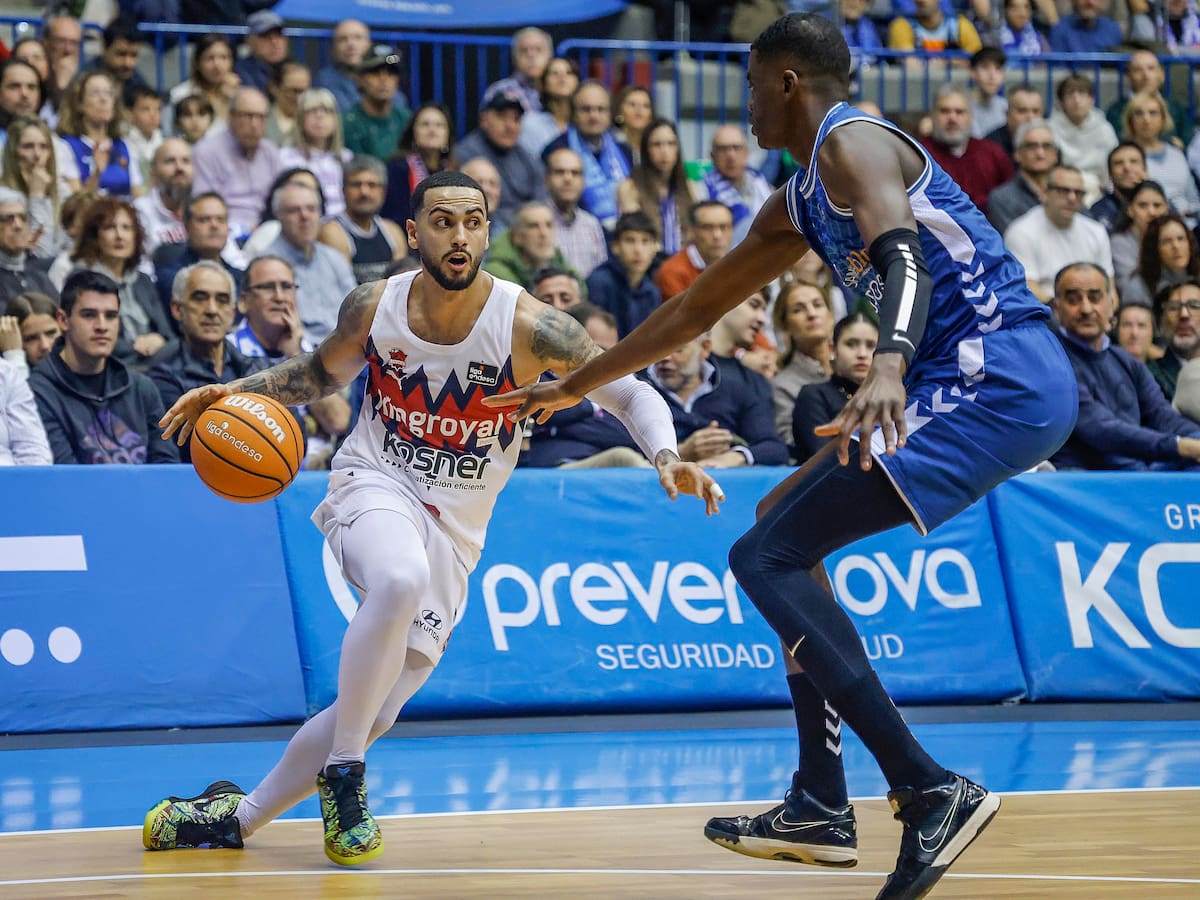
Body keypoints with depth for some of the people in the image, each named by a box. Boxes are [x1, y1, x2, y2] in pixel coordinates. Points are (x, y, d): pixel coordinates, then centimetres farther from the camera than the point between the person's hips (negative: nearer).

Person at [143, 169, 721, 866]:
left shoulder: (527, 325, -14)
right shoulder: (374, 306, -5)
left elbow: (632, 394, -10)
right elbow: (324, 372, 15)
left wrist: (667, 456, -29)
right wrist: (237, 392, -1)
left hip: (454, 529, 1)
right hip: (373, 490, -1)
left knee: (374, 715, 0)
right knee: (401, 581, -38)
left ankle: (240, 816, 21)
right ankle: (343, 773, -24)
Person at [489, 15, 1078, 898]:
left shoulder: (852, 141, -6)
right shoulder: (803, 200, 24)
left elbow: (906, 255, -26)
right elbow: (699, 305, 32)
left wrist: (889, 368, -45)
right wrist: (573, 388, 37)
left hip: (996, 381, -10)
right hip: (991, 385, 10)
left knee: (766, 558, -13)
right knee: (786, 522, 22)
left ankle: (932, 793, -21)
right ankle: (822, 807, 18)